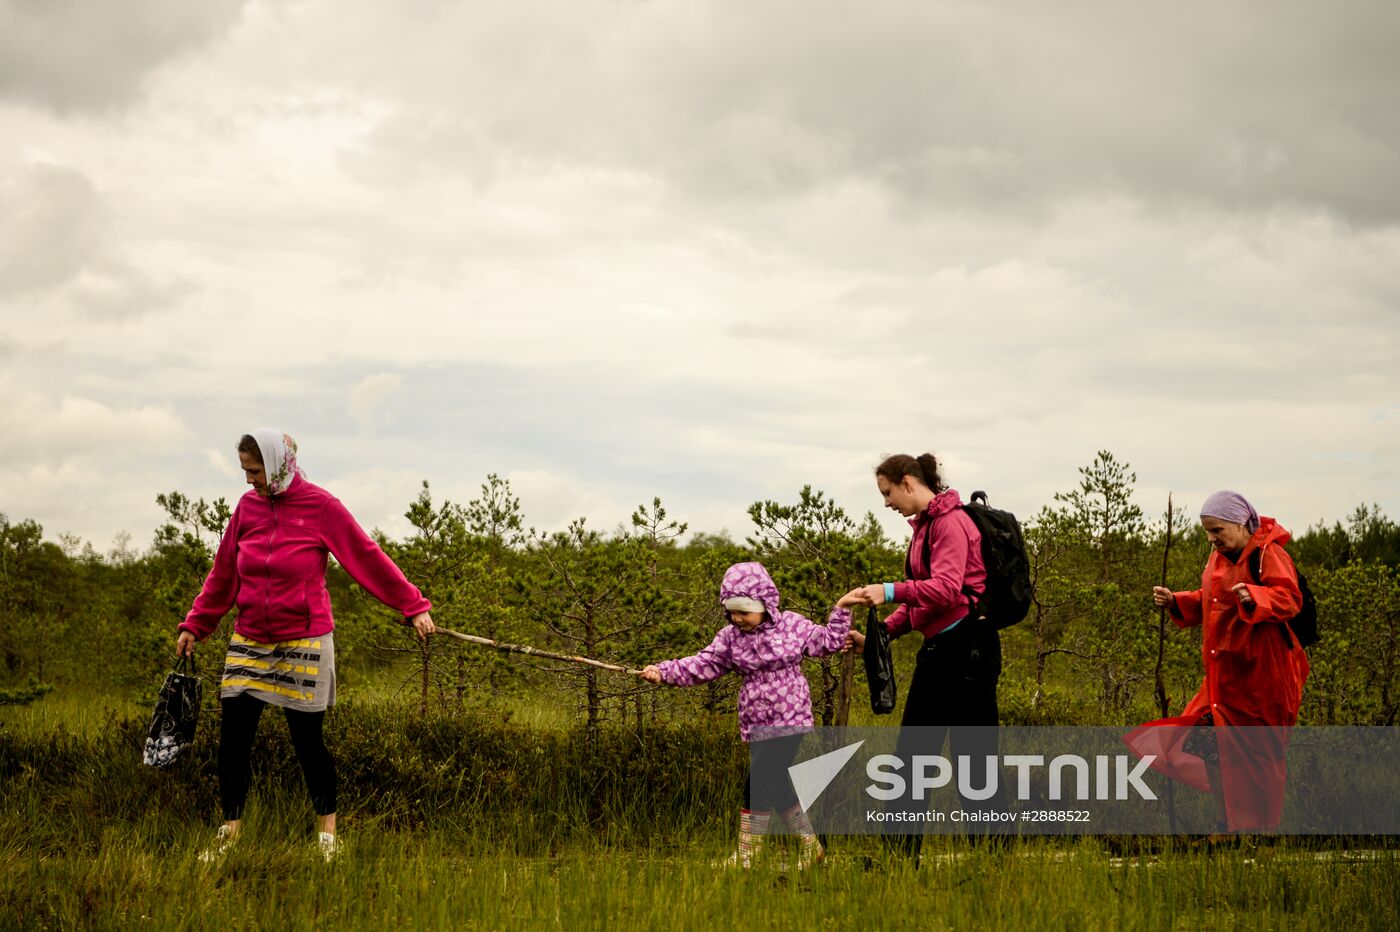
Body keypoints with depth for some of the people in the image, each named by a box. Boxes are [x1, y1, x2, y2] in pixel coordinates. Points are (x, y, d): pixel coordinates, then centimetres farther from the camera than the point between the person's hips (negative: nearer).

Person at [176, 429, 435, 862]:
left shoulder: (321, 506, -9)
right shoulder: (247, 506, 5)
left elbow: (369, 559, -7)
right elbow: (223, 574, 13)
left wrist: (414, 607, -8)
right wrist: (195, 626, 14)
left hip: (303, 643, -4)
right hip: (248, 643, 4)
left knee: (307, 740, 0)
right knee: (232, 737, 1)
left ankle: (326, 828, 18)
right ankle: (229, 830, 13)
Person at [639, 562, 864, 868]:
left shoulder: (793, 625, 0)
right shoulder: (730, 638, 6)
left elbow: (827, 642, 12)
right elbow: (702, 666, 0)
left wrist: (841, 610, 4)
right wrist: (664, 671, -12)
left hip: (788, 722, -5)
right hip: (756, 726, 5)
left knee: (758, 785, -11)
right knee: (776, 788, 8)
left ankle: (745, 856, -5)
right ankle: (809, 846, 24)